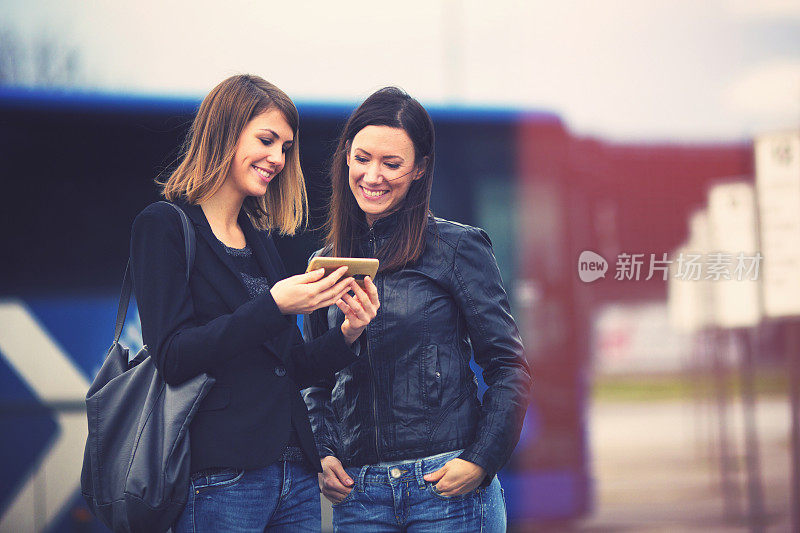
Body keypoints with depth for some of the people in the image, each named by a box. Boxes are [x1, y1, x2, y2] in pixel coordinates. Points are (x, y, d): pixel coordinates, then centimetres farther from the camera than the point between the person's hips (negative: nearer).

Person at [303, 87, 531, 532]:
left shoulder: (457, 248, -1)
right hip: (358, 492, 4)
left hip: (448, 485, -3)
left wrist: (481, 461, -11)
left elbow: (510, 368, -2)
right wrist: (323, 454, 3)